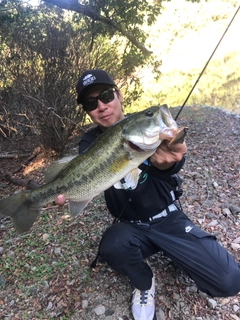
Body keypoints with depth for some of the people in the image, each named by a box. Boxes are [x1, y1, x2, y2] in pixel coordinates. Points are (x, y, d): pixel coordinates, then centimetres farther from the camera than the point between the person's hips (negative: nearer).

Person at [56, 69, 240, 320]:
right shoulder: (90, 144, -4)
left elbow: (172, 164, -28)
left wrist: (165, 161, -53)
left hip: (167, 217, -1)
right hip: (130, 225, 2)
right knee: (112, 248, -33)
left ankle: (173, 254, 16)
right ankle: (144, 284, 2)